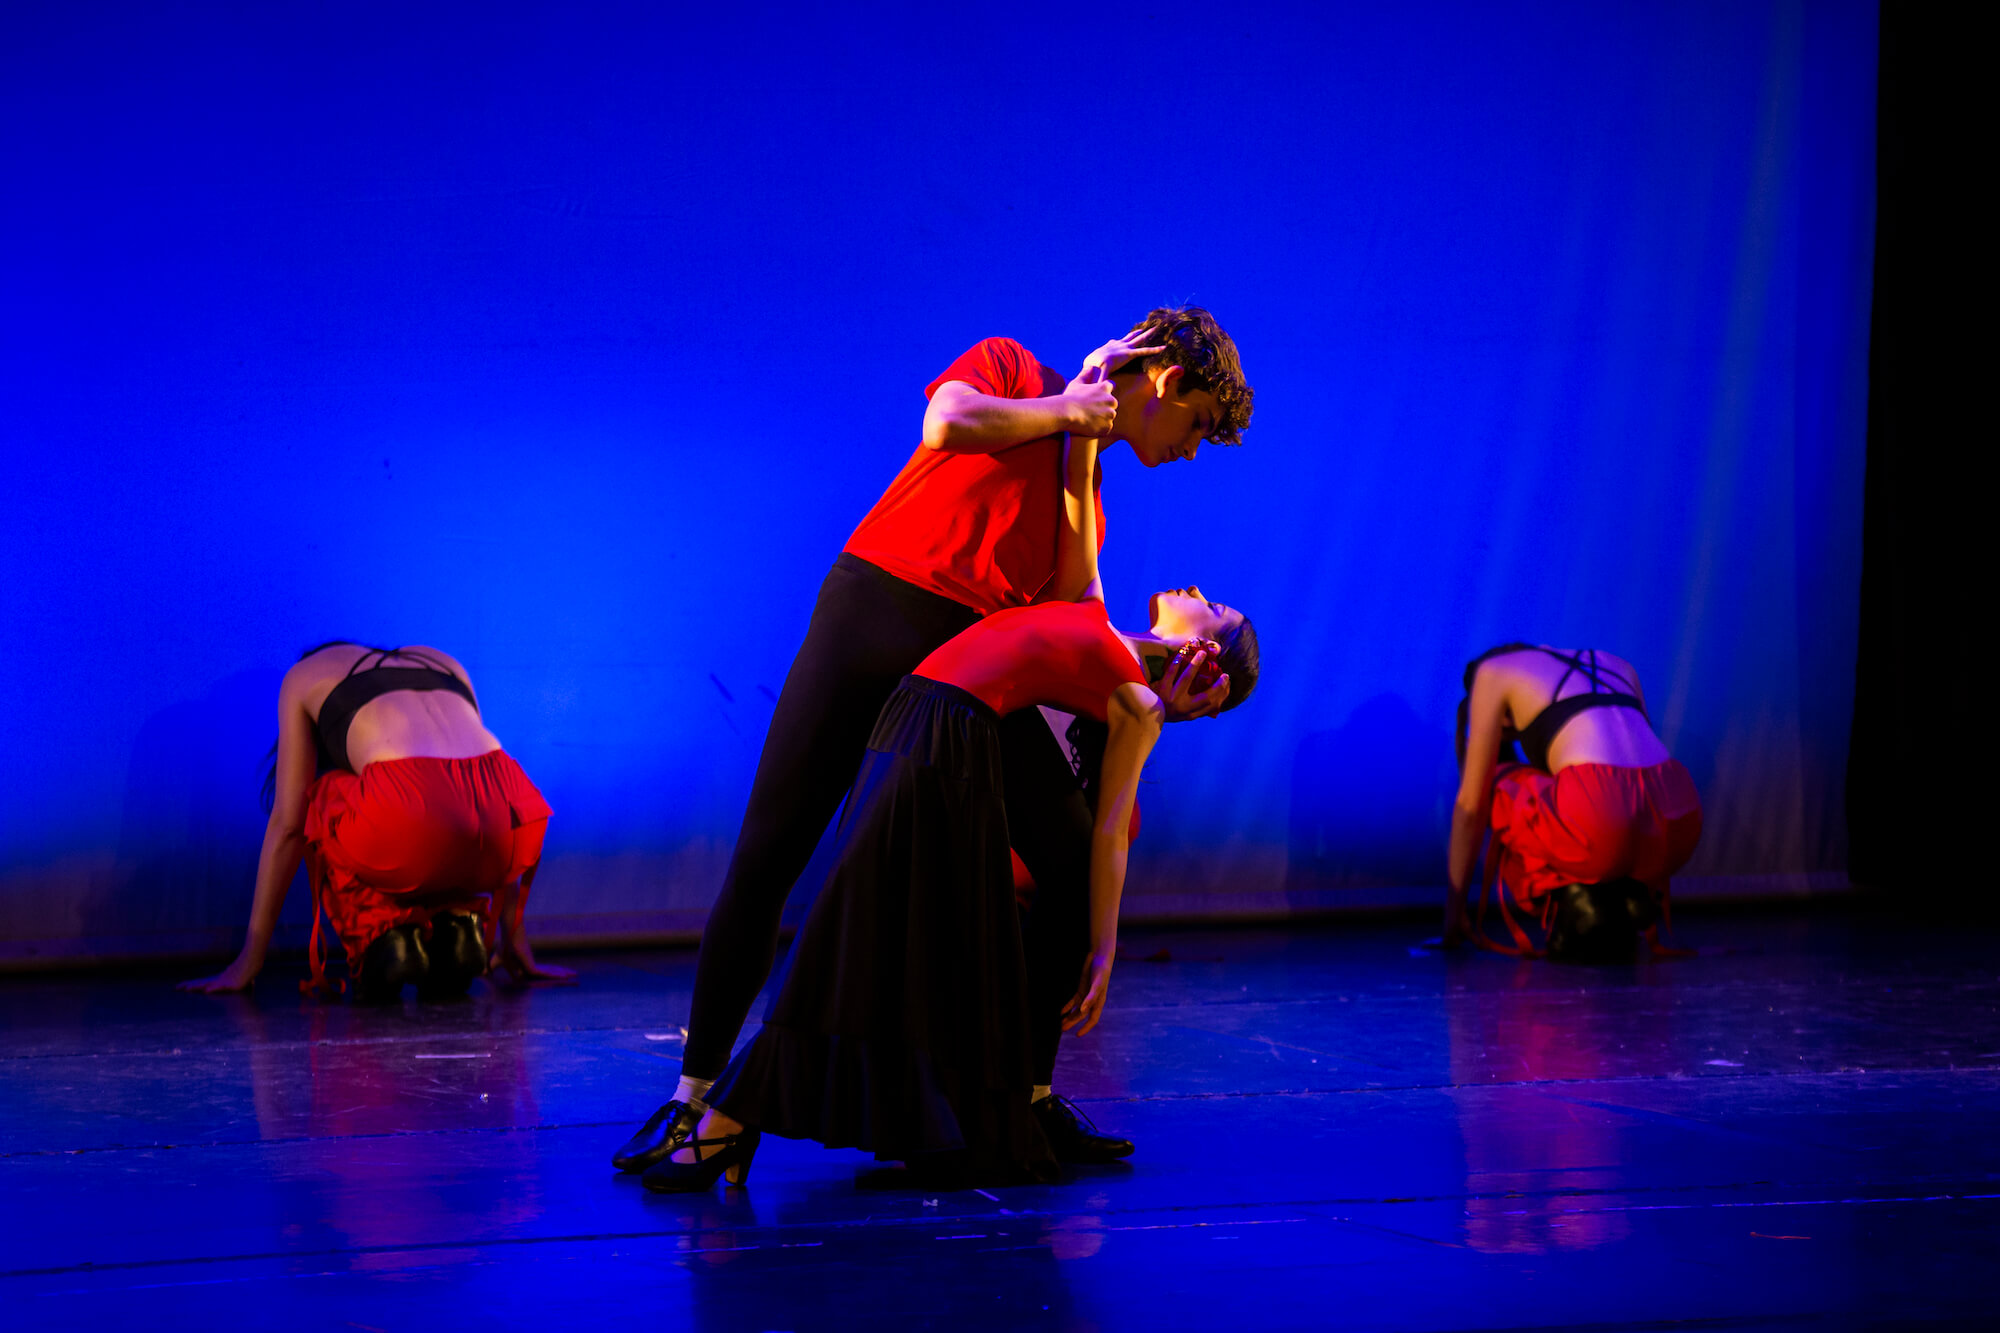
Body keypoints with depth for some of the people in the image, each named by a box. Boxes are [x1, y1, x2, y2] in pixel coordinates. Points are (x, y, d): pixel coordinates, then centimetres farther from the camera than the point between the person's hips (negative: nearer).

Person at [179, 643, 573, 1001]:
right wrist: (515, 943, 45)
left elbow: (287, 825, 27)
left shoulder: (304, 676, 29)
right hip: (509, 818, 4)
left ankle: (384, 936, 8)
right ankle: (456, 920, 10)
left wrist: (249, 961, 32)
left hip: (406, 821, -4)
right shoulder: (445, 665, 38)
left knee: (325, 808, 31)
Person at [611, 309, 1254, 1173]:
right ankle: (695, 1093, 5)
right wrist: (1065, 409, 0)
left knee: (1075, 857, -4)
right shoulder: (1009, 365, 9)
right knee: (766, 857, -5)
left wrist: (1156, 698, -5)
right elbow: (947, 425, -13)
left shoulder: (1088, 499, 22)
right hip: (868, 615, -5)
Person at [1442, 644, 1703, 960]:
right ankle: (1630, 895, 12)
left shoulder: (1492, 671, 20)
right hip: (1680, 819, 6)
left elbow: (1471, 804, 20)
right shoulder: (1617, 666, 33)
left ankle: (1577, 900, 6)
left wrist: (1454, 909, 28)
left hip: (1600, 816, -6)